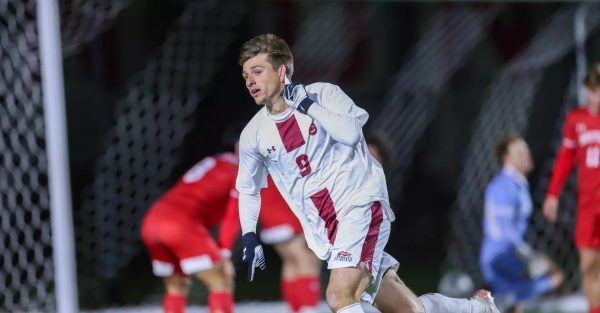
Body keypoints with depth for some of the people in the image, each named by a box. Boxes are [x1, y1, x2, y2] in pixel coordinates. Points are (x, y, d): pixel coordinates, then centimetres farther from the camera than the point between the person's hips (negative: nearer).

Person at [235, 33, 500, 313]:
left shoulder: (322, 94, -5)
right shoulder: (253, 135, 6)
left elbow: (351, 132, -22)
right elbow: (247, 189, 19)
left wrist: (308, 105, -19)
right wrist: (249, 236, 6)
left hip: (360, 206, -5)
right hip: (327, 233, 5)